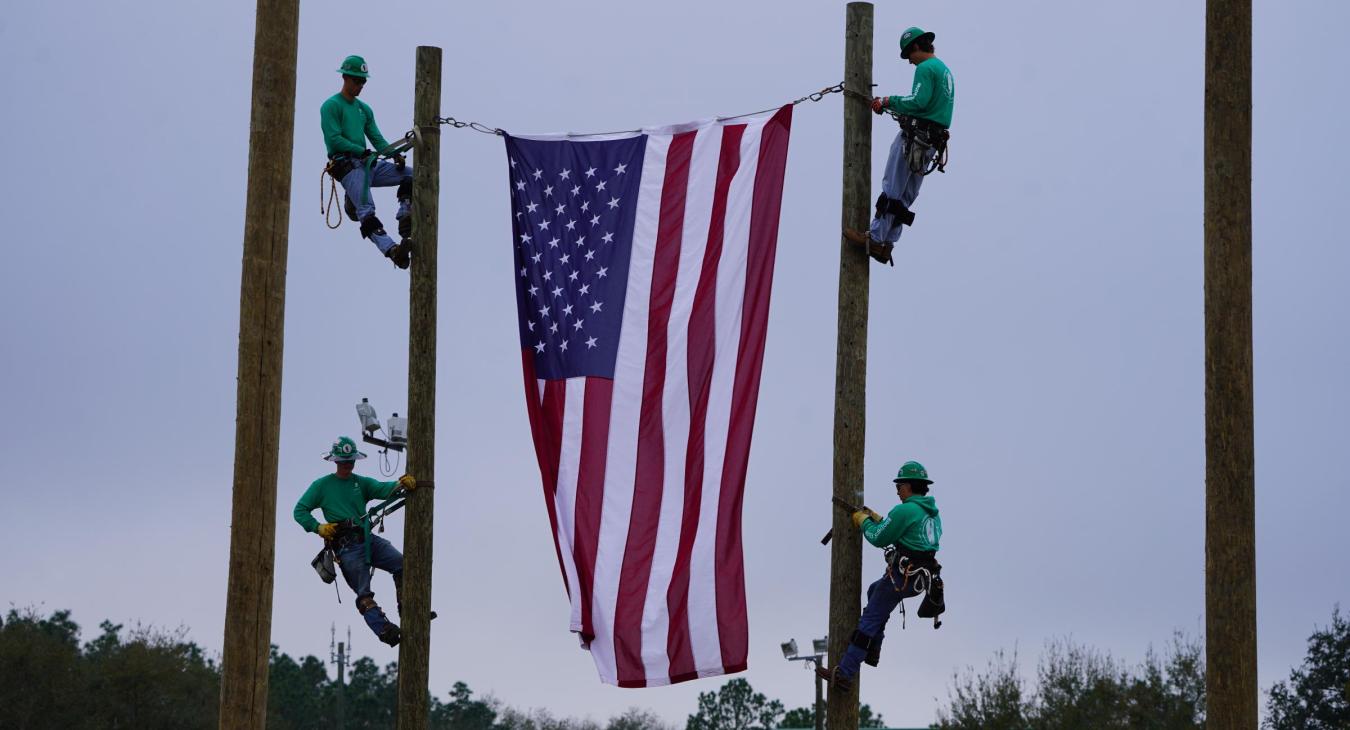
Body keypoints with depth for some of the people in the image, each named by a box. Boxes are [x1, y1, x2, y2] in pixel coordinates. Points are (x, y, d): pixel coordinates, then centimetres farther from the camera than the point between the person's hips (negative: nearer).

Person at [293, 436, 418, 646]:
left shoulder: (361, 483, 18)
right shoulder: (322, 485, 10)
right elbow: (300, 510, 9)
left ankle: (407, 610, -16)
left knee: (402, 564, -19)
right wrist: (318, 527, -7)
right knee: (363, 593, -13)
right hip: (346, 547, -4)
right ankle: (384, 629, -26)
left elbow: (381, 489, -2)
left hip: (368, 539, 4)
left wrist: (400, 484, -24)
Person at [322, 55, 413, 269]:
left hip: (368, 163, 8)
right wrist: (362, 151, -21)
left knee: (411, 174, -4)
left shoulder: (364, 109, 21)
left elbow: (377, 138, 14)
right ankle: (392, 250, -41)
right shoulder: (331, 106, -1)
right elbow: (334, 139, -12)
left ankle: (405, 217, -13)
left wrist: (396, 155, -5)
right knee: (366, 209, -25)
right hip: (347, 166, -8)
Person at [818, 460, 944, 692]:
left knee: (869, 620, -3)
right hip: (923, 579, 9)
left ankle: (844, 674, -5)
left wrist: (863, 521, 10)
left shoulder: (905, 510, -15)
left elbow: (879, 538, -8)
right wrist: (876, 518, 21)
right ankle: (872, 651, 28)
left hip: (902, 576, -9)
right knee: (874, 591, 32)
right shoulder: (932, 512, 14)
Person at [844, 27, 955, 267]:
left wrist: (888, 102, -10)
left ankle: (876, 238, -11)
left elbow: (919, 101, -21)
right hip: (932, 143, 9)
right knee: (906, 196, 8)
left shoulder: (925, 68, -9)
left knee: (891, 189, -8)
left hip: (914, 137, -9)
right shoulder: (945, 70, 22)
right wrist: (899, 108, 16)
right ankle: (887, 243, 7)